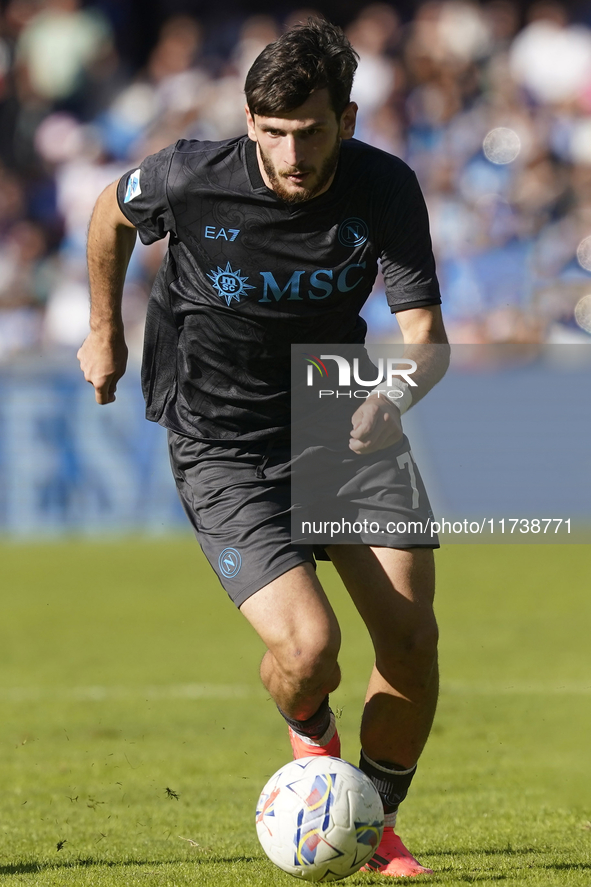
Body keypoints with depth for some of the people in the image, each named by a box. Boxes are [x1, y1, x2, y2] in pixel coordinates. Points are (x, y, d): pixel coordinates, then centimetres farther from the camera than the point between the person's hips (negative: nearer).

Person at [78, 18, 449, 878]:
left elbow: (426, 332, -14)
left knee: (412, 637, -9)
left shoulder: (386, 188, -14)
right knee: (309, 649, -20)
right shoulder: (191, 179, -19)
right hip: (223, 448, -3)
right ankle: (310, 733, 20)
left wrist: (392, 400, -36)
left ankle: (378, 825, 17)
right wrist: (105, 330, 16)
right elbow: (111, 212, 5)